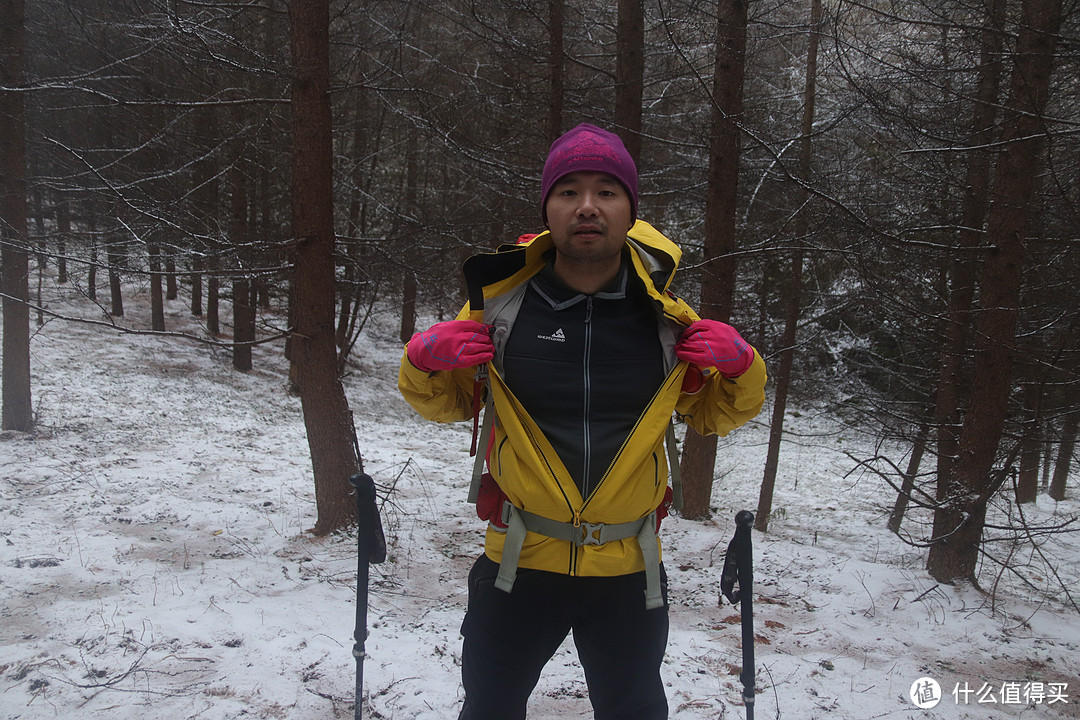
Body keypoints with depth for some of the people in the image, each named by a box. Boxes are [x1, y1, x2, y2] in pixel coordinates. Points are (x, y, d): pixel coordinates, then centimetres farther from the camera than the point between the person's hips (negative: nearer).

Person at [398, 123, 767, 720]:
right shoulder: (499, 302, -8)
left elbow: (711, 414, 9)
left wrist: (740, 368, -11)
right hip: (519, 563, 0)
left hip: (628, 572, 1)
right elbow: (446, 403, 7)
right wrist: (424, 361, -13)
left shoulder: (666, 318, -6)